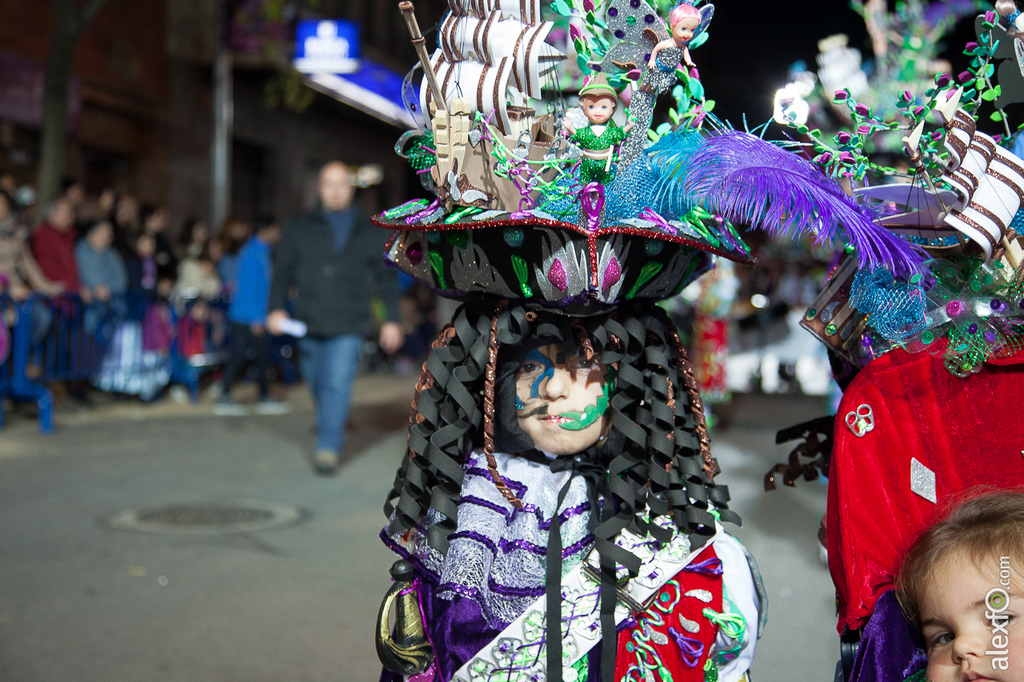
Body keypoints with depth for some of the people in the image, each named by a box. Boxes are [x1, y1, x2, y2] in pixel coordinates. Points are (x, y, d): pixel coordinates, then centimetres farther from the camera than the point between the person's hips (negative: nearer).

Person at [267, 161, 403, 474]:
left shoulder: (370, 234, 10)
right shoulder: (299, 229, 11)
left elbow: (387, 279, 13)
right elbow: (283, 271, 9)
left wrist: (392, 320, 6)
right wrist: (277, 307, -5)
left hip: (348, 326, -2)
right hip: (309, 324, 2)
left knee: (337, 384, -12)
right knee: (318, 384, 10)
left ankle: (329, 447, -10)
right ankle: (331, 426, 34)